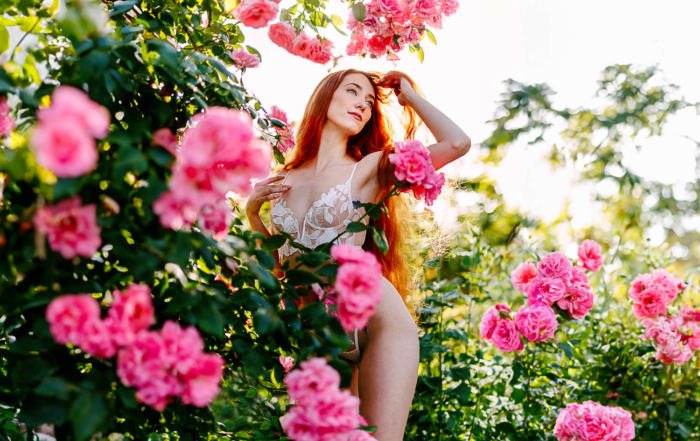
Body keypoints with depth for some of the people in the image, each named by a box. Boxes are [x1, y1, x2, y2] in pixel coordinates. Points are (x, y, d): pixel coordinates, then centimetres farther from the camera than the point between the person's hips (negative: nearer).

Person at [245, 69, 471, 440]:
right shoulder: (284, 181, 12)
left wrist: (408, 94, 4)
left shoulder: (369, 170, 2)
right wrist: (251, 210, 8)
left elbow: (457, 143, -10)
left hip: (375, 320, -4)